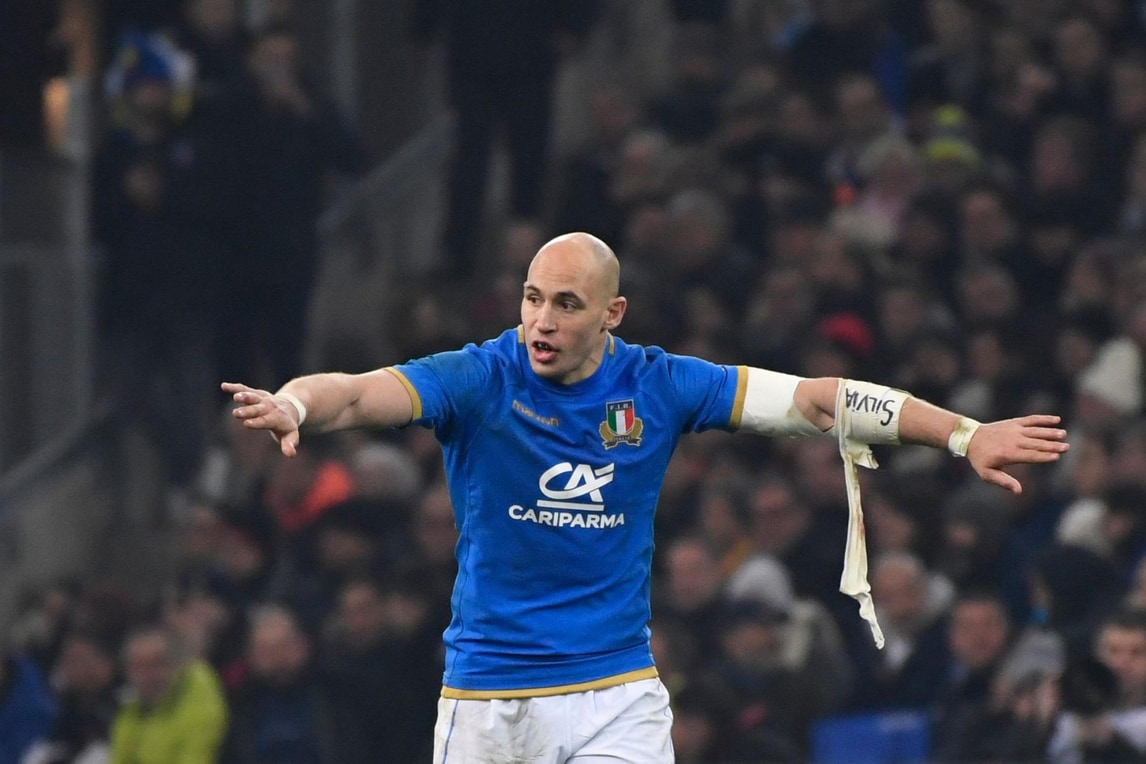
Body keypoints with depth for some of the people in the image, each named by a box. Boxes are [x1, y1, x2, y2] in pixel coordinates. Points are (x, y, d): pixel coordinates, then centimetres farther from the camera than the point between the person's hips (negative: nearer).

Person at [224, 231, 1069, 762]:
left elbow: (816, 399, 1)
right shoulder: (478, 380, -8)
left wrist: (966, 435, -2)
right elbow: (360, 394, -23)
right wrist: (294, 405, -47)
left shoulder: (657, 387, -2)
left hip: (616, 691, 1)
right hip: (487, 692, -1)